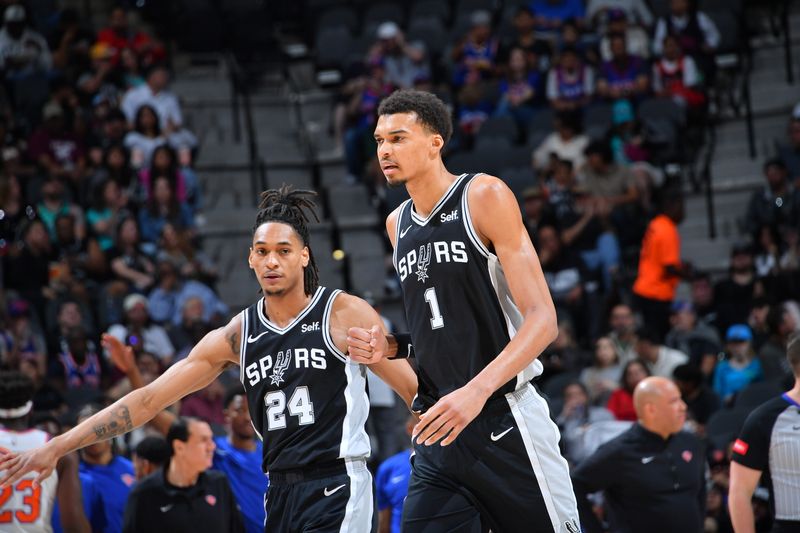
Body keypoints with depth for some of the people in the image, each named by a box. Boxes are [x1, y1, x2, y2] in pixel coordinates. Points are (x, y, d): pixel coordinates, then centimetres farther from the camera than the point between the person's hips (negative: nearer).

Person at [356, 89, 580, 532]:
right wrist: (387, 346, 4)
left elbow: (542, 319, -14)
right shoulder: (398, 225, 14)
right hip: (437, 430, 6)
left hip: (504, 419, -6)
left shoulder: (485, 197, -7)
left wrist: (477, 390, -26)